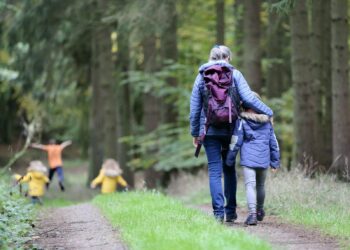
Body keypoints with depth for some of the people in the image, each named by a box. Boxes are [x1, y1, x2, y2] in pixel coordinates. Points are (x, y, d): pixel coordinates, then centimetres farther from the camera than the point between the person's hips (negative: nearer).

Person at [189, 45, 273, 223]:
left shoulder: (202, 77, 5)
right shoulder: (234, 74, 0)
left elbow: (194, 108, 6)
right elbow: (248, 98, -9)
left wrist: (195, 133, 12)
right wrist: (268, 112, 0)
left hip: (209, 130, 0)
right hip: (230, 129, 0)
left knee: (214, 171, 2)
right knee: (229, 169, 14)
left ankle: (218, 212, -7)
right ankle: (230, 211, 14)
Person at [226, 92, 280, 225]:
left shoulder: (242, 121, -3)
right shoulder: (267, 121, 10)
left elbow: (235, 142, -3)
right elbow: (273, 142, 14)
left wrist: (230, 160, 6)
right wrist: (275, 161, 21)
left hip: (248, 159, -4)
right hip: (264, 159, 4)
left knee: (250, 185, -8)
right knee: (260, 185, 21)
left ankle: (252, 214, -23)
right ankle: (260, 211, 38)